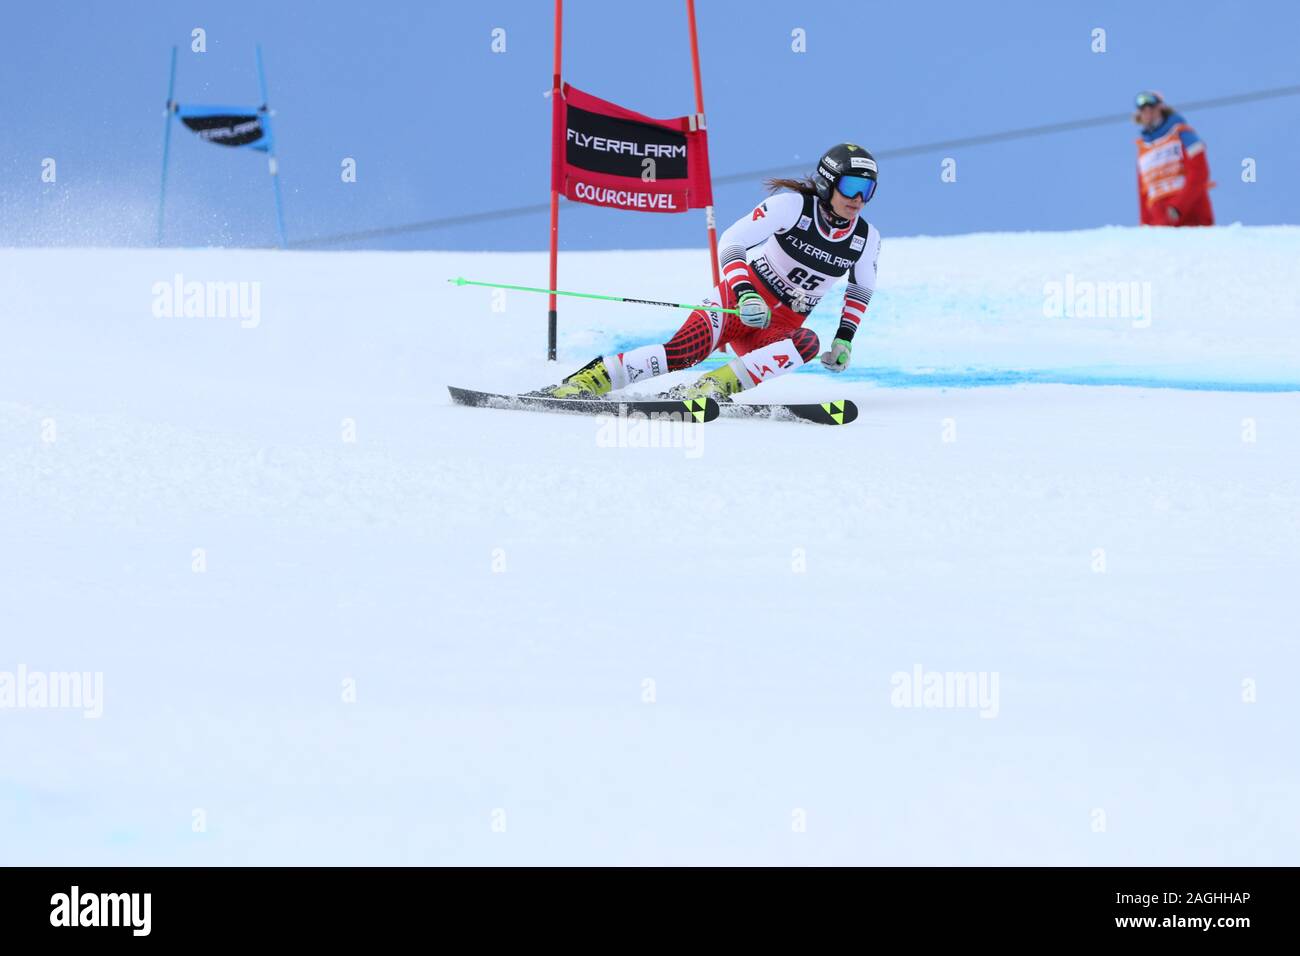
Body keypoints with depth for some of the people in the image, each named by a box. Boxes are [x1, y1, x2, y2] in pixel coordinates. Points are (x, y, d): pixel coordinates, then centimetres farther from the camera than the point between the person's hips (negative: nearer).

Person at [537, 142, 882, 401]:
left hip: (779, 330, 4)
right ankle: (589, 379, -27)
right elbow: (731, 243, -20)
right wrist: (746, 295, -35)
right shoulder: (794, 204, -14)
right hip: (738, 299, -4)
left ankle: (713, 387, -38)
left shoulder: (867, 239, -1)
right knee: (688, 348, -32)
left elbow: (862, 288, 21)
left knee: (808, 343, -33)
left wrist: (845, 339, 8)